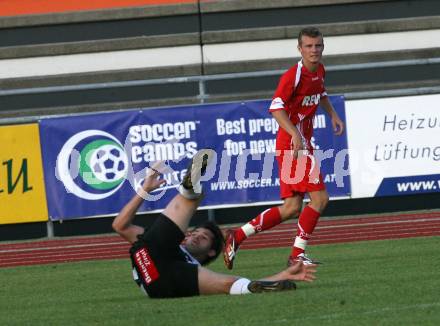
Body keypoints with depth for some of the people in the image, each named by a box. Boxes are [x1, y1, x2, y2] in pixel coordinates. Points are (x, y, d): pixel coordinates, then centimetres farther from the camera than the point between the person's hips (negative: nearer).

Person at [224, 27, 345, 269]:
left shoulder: (319, 71, 12)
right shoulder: (293, 75, -16)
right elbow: (276, 107, -24)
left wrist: (332, 114, 18)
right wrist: (295, 134, -35)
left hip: (302, 143, 9)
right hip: (293, 143, -9)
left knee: (292, 209, 8)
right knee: (319, 198, -14)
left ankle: (238, 236, 10)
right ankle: (298, 254, -9)